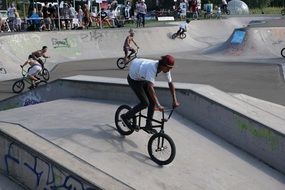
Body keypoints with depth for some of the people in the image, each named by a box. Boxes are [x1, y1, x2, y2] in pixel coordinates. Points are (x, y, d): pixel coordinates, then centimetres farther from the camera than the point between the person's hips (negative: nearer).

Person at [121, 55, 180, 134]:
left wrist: (174, 100, -18)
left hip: (143, 79, 7)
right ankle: (126, 117, 6)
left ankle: (148, 126, 11)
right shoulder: (152, 67, -41)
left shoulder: (165, 69, -18)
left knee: (153, 101, -2)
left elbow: (170, 83, -9)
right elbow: (150, 87, -51)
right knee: (145, 103, -13)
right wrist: (158, 105, -55)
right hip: (134, 79, -7)